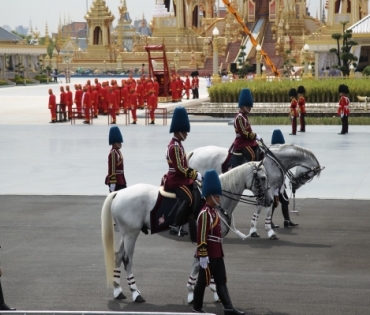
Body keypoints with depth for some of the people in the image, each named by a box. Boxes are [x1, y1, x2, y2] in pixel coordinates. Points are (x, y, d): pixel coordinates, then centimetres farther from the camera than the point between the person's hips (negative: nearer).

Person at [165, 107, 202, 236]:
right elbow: (180, 168, -23)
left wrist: (194, 173, 9)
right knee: (189, 199, -25)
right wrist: (195, 174, -17)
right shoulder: (175, 146, -18)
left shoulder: (176, 144, 13)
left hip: (181, 178, 11)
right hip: (176, 181, -11)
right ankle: (176, 226, -19)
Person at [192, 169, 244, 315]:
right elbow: (201, 237, -21)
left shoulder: (214, 211, 13)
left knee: (221, 281, 7)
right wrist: (203, 256, -22)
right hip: (208, 255, -9)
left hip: (217, 254, 9)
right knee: (203, 281, 1)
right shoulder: (205, 214, -17)